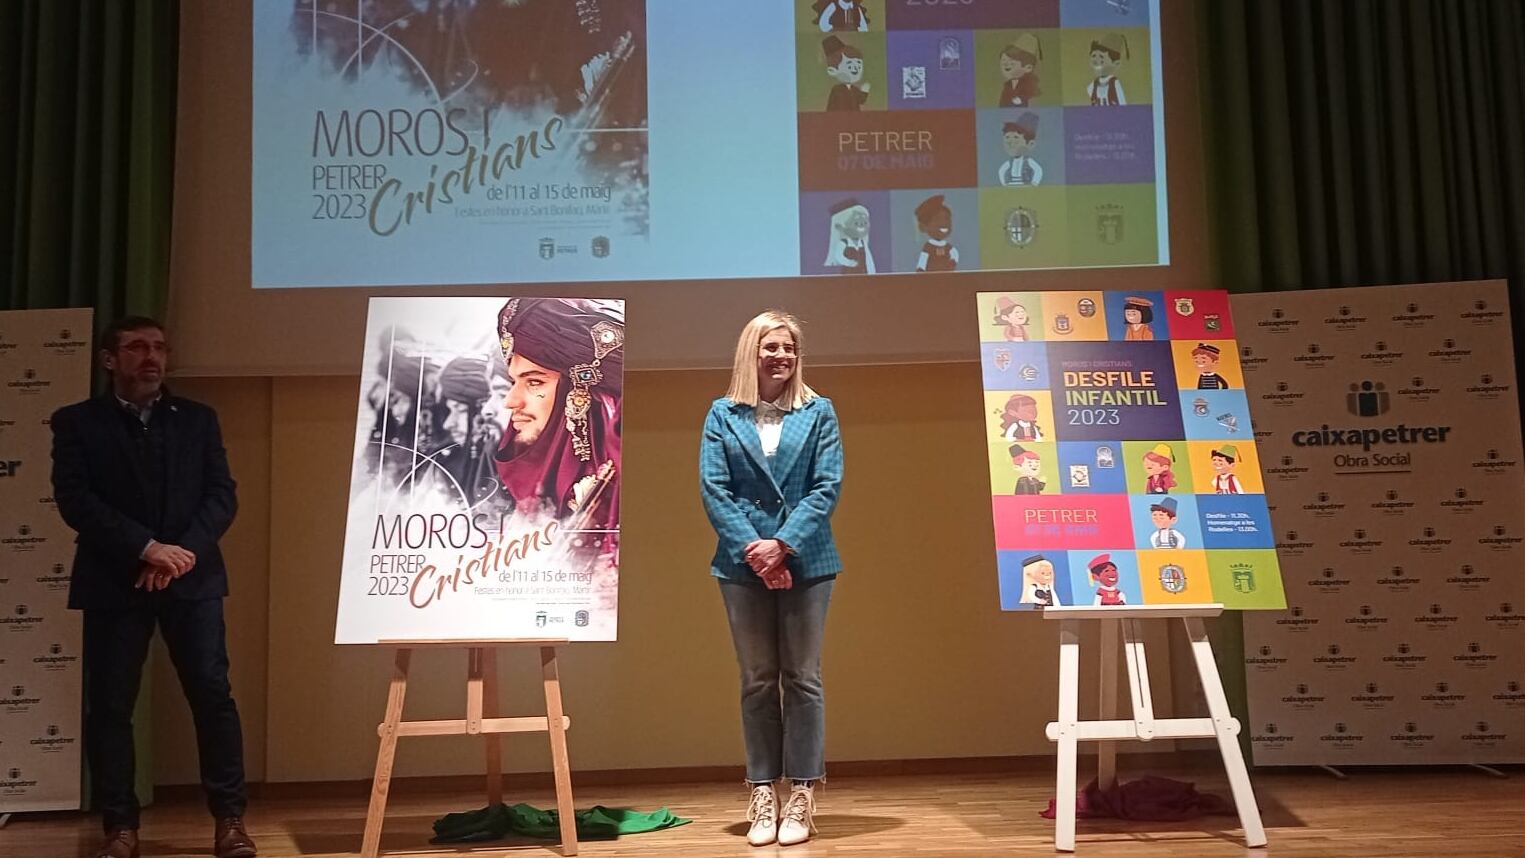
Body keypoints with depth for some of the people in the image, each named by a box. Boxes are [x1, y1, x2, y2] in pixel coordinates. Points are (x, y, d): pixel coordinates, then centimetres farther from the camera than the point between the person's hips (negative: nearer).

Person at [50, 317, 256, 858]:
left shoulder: (198, 419, 11)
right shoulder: (77, 422, 5)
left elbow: (223, 496, 3)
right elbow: (75, 499, -7)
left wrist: (184, 552, -12)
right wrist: (147, 548, -16)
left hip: (192, 576, 1)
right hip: (114, 581, -1)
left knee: (213, 694, -3)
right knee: (109, 705, 2)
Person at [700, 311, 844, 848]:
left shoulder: (818, 413, 5)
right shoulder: (723, 415, 5)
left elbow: (827, 487, -3)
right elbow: (713, 490, -2)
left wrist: (783, 545, -14)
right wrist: (753, 550, -13)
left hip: (806, 561, 0)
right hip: (744, 563, 0)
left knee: (802, 678, 4)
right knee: (757, 681, 7)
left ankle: (801, 797, 10)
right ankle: (762, 795, 14)